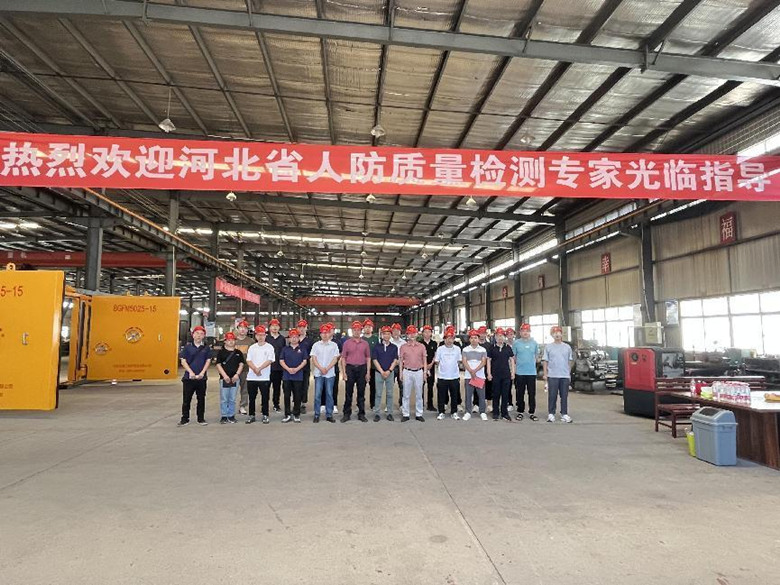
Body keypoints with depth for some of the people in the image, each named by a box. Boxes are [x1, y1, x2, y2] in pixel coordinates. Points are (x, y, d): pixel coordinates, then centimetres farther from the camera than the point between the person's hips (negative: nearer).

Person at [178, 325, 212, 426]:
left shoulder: (206, 348, 6)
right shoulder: (187, 347, 2)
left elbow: (208, 361, 3)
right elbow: (183, 361, -1)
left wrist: (202, 372, -10)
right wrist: (190, 372, -13)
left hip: (202, 378, 1)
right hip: (188, 378, -1)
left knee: (201, 399, 7)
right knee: (186, 399, 4)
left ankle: (201, 418, 17)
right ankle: (185, 418, 14)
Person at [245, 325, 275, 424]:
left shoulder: (269, 347, 1)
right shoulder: (252, 347, 11)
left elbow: (269, 361, -9)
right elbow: (248, 361, 2)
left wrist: (259, 368, -18)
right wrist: (255, 369, -14)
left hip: (264, 377, -3)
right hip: (251, 377, 3)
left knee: (265, 397, 1)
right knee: (252, 397, 8)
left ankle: (265, 415, 11)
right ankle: (251, 416, 18)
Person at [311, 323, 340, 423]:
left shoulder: (334, 345, 5)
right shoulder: (316, 345, 6)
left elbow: (335, 359, 0)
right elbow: (314, 359, 2)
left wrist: (327, 368, -11)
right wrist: (321, 368, -11)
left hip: (330, 373, 0)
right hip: (318, 373, 0)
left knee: (329, 394, 3)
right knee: (317, 394, 0)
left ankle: (329, 415, 10)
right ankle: (316, 415, 8)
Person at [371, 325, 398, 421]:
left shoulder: (394, 347, 6)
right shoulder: (377, 346, 2)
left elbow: (395, 360, 1)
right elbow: (374, 360, -2)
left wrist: (389, 371, -11)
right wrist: (382, 372, -10)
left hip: (390, 372, 1)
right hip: (379, 372, -1)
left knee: (389, 394, 5)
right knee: (378, 394, 1)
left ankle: (390, 413, 12)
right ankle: (376, 413, 6)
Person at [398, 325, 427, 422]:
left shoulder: (421, 346, 5)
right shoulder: (403, 347, 2)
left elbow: (424, 360, 9)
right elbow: (400, 360, 5)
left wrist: (424, 372, 3)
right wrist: (401, 373, 0)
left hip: (419, 372, 1)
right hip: (407, 372, -1)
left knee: (419, 394, 7)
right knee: (406, 394, 3)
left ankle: (419, 414, 15)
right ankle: (405, 414, 10)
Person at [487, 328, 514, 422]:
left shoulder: (508, 347, 7)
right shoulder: (492, 347, 2)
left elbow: (512, 360, 11)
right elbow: (488, 360, 3)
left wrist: (513, 372, 5)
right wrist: (489, 373, -3)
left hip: (506, 375, 2)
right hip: (495, 375, -1)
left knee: (505, 394, 5)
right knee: (496, 394, 4)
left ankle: (504, 413, 14)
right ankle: (496, 413, 13)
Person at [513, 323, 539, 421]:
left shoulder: (534, 343, 6)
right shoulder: (516, 343, 1)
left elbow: (536, 355, 16)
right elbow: (513, 357, 5)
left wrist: (531, 364, 9)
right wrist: (515, 367, 1)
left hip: (532, 372, 1)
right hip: (519, 373, -1)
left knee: (532, 394, 4)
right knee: (520, 394, 5)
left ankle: (532, 412, 13)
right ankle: (520, 412, 15)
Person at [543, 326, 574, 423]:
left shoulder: (567, 347, 10)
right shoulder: (548, 347, 4)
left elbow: (570, 361, 14)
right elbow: (545, 361, 4)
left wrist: (569, 373, 10)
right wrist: (545, 374, -1)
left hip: (565, 375, 2)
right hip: (552, 375, -2)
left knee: (564, 396, 5)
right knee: (552, 396, 0)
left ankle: (564, 414, 11)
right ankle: (551, 414, 5)